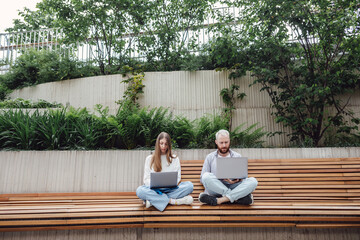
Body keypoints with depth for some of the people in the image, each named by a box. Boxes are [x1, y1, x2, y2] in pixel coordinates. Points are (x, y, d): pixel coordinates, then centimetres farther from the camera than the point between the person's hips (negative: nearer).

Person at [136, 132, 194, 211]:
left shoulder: (175, 159, 14)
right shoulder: (149, 159, 12)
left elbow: (177, 178, 9)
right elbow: (146, 179, 5)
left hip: (170, 190, 1)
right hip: (154, 190, -1)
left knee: (189, 185, -26)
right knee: (139, 190, -33)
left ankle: (153, 200, -29)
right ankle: (173, 201, -29)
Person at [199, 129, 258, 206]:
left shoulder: (238, 156, 17)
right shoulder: (210, 157, 13)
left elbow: (243, 178, 15)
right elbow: (202, 178, 7)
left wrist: (238, 180, -10)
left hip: (233, 188, 1)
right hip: (215, 189, -1)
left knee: (253, 181, -25)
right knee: (206, 176, -31)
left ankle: (220, 200, -32)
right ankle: (236, 198, -27)